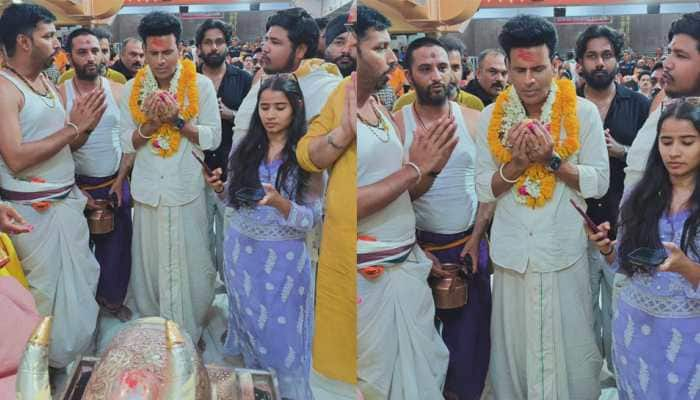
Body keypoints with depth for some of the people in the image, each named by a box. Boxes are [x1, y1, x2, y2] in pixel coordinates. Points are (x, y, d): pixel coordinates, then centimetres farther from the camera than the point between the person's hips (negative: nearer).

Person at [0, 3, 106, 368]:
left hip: (67, 202, 8)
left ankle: (77, 352, 34)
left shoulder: (47, 83, 10)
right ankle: (46, 362, 24)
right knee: (43, 290, 5)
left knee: (82, 281, 17)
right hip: (35, 211, -8)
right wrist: (71, 127, -20)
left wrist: (86, 126, -5)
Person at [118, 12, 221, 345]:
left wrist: (178, 120, -19)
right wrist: (151, 123, -15)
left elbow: (213, 138, -7)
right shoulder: (132, 89, 2)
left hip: (187, 189, -2)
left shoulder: (201, 85, -5)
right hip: (149, 191, 2)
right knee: (151, 261, 10)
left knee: (190, 261, 5)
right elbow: (126, 143, 2)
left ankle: (190, 330, 21)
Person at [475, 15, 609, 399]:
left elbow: (599, 183, -8)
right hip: (512, 252, 2)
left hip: (564, 251, -1)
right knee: (514, 343, 12)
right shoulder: (491, 117, -1)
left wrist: (551, 159, -20)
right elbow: (484, 189, -1)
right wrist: (515, 163, -17)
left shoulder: (583, 112, -6)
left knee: (570, 344, 8)